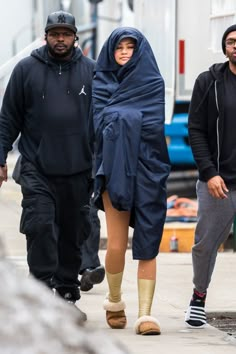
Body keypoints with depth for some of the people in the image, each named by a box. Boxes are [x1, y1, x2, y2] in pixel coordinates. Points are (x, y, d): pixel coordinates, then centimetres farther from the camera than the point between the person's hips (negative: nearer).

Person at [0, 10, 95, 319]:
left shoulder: (91, 71, 6)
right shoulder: (26, 70, 4)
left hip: (78, 172, 1)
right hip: (37, 170, -1)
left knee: (73, 235, 8)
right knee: (40, 228, -14)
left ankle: (68, 295, 19)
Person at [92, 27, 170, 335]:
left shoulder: (153, 83, 9)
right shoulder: (101, 83, 13)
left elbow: (154, 124, -2)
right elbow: (97, 122, 4)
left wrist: (121, 117, -8)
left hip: (146, 170, -1)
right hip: (114, 168, 1)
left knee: (147, 245, -8)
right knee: (116, 245, -4)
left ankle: (145, 315, -10)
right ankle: (115, 301, 21)